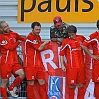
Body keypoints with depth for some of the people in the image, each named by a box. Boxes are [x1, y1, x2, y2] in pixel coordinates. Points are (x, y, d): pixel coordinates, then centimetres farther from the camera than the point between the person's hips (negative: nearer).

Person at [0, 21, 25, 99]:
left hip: (14, 62, 6)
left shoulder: (14, 34, 8)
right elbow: (10, 47, -15)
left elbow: (23, 39, 24)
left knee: (22, 74, -12)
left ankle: (11, 88, 9)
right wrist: (18, 42, 1)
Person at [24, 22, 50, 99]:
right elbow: (39, 48, -14)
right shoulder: (30, 37, -12)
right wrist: (46, 43, 3)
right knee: (31, 84, -1)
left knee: (42, 83, 5)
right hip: (30, 64, -8)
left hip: (38, 64, 8)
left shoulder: (38, 36, 14)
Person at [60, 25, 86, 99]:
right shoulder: (66, 41, -4)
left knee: (81, 85, 7)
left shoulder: (81, 38, 4)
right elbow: (61, 54, -1)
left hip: (81, 66, 3)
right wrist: (62, 65, -7)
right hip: (71, 67, -3)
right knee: (71, 85, -1)